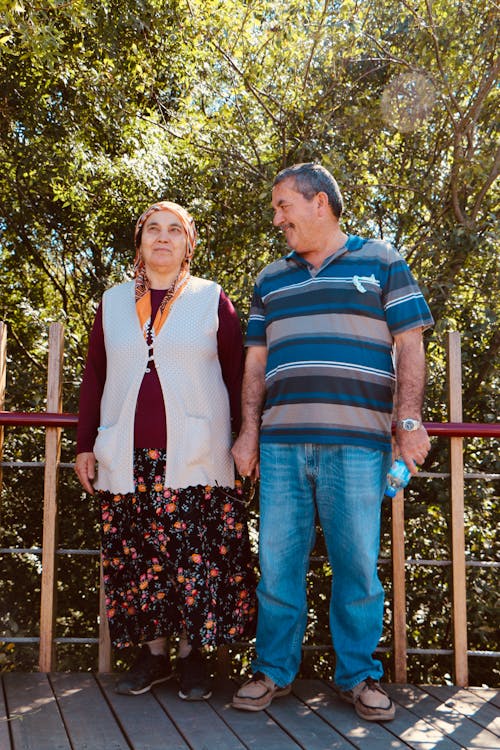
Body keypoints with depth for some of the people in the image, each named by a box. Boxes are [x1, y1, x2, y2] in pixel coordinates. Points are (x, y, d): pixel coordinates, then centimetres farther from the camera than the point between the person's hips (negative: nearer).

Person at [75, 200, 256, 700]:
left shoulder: (211, 300, 7)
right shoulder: (113, 302, 15)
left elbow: (236, 374, 5)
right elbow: (93, 377, 15)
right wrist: (86, 444, 10)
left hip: (196, 457, -2)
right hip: (127, 458, 3)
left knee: (198, 556, -3)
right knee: (135, 557, 3)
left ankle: (192, 654, 11)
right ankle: (152, 653, 16)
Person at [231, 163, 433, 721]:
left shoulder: (380, 263, 8)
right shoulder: (270, 281, 19)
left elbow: (408, 345, 3)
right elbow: (256, 362, 17)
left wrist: (409, 422, -6)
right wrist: (249, 431, 7)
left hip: (357, 443, -3)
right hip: (281, 443, 3)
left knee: (358, 563, 2)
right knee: (278, 561, 5)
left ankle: (357, 675, 17)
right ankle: (273, 670, 18)